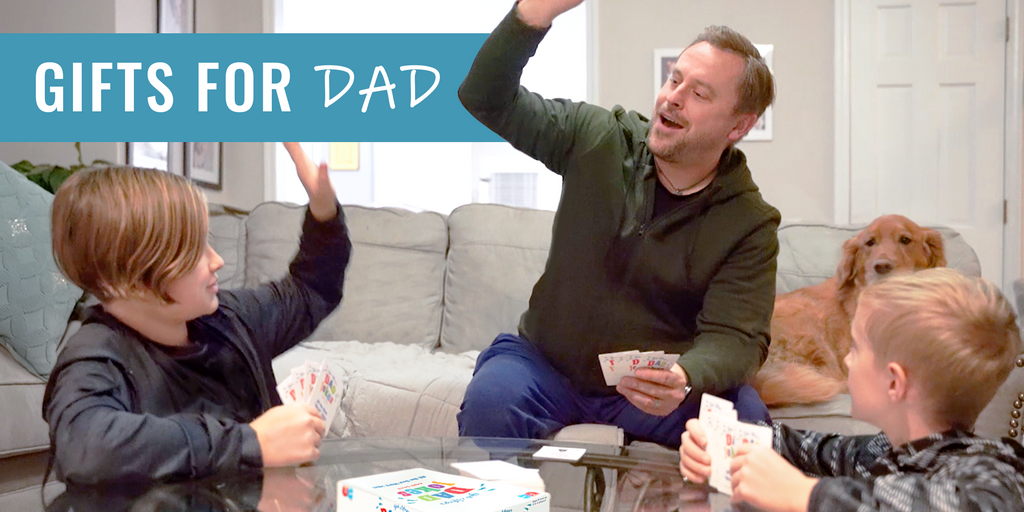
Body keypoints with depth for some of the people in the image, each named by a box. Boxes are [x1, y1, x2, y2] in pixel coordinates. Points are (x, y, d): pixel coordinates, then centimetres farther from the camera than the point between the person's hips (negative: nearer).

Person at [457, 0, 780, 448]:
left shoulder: (751, 224, -6)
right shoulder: (598, 137, -1)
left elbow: (736, 337, -15)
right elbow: (488, 99, -3)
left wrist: (685, 379, -39)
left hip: (651, 391, 0)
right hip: (546, 365, 1)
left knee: (745, 416, -28)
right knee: (490, 398, -31)